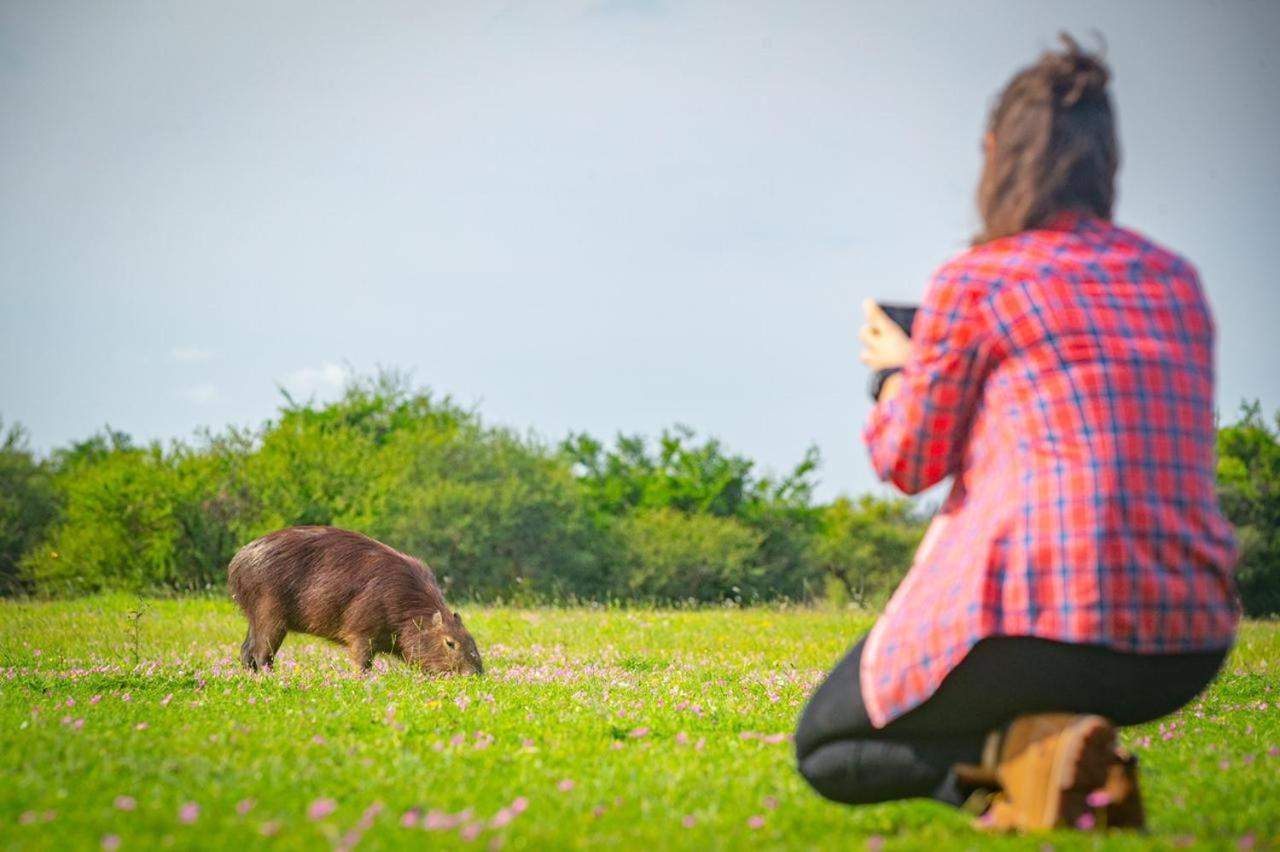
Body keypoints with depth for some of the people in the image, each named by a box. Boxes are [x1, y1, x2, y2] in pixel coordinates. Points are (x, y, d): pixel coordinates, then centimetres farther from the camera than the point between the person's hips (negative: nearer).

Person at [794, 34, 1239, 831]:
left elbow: (910, 462, 5)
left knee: (824, 747, 18)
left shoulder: (974, 282, -5)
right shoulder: (1178, 282, 12)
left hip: (1043, 624, -6)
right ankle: (1083, 770, 6)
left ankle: (1018, 753, -9)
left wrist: (897, 370, 26)